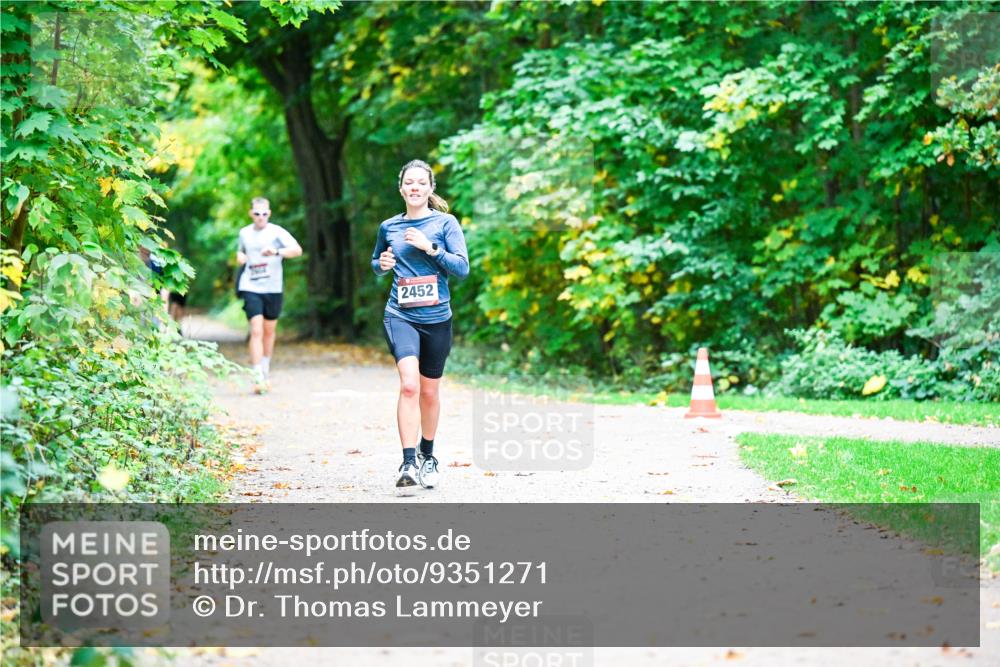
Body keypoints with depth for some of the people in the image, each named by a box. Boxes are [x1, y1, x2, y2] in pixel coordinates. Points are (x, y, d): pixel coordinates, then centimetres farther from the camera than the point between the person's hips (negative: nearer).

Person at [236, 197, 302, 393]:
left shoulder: (277, 232, -3)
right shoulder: (244, 233, 7)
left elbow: (297, 250, -15)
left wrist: (277, 252, -31)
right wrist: (240, 257, 3)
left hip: (273, 288, 0)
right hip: (251, 288, 0)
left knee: (269, 331, 13)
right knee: (256, 331, -12)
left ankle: (266, 371, 33)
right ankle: (258, 377, -16)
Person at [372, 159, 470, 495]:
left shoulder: (445, 223, 1)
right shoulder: (389, 227, 7)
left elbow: (463, 268, -5)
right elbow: (376, 263, 24)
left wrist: (430, 248, -16)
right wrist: (382, 264, 1)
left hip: (436, 318, 0)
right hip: (400, 316, 0)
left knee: (429, 392, 13)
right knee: (409, 384, -22)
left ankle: (427, 457, 35)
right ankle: (408, 463, -24)